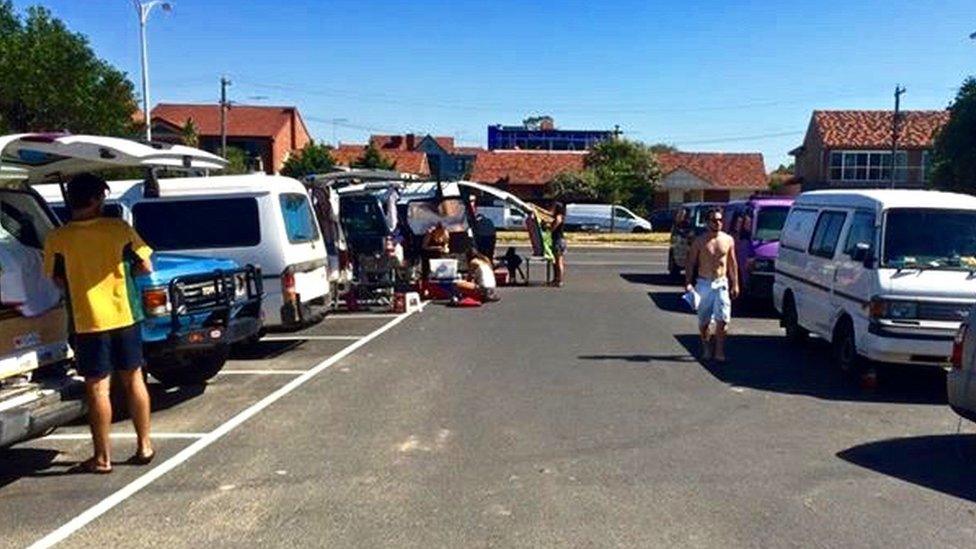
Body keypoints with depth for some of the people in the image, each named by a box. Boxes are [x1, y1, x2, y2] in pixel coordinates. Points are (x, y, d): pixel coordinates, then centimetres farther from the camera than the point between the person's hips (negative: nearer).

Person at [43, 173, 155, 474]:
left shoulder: (57, 238, -7)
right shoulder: (119, 229, -7)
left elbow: (58, 281, 3)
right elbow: (145, 266, -2)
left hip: (88, 321, -1)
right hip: (125, 316, 2)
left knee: (98, 388, 5)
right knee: (134, 379, 13)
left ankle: (102, 457, 12)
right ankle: (144, 445, 20)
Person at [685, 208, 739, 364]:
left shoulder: (728, 240, 4)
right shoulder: (700, 241, -2)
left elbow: (732, 263, 10)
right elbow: (690, 263, -1)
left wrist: (735, 284, 7)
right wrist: (688, 283, -10)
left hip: (722, 283, 1)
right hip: (704, 284, -1)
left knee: (722, 319, -8)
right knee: (704, 320, 8)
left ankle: (719, 351, -4)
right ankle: (706, 348, 25)